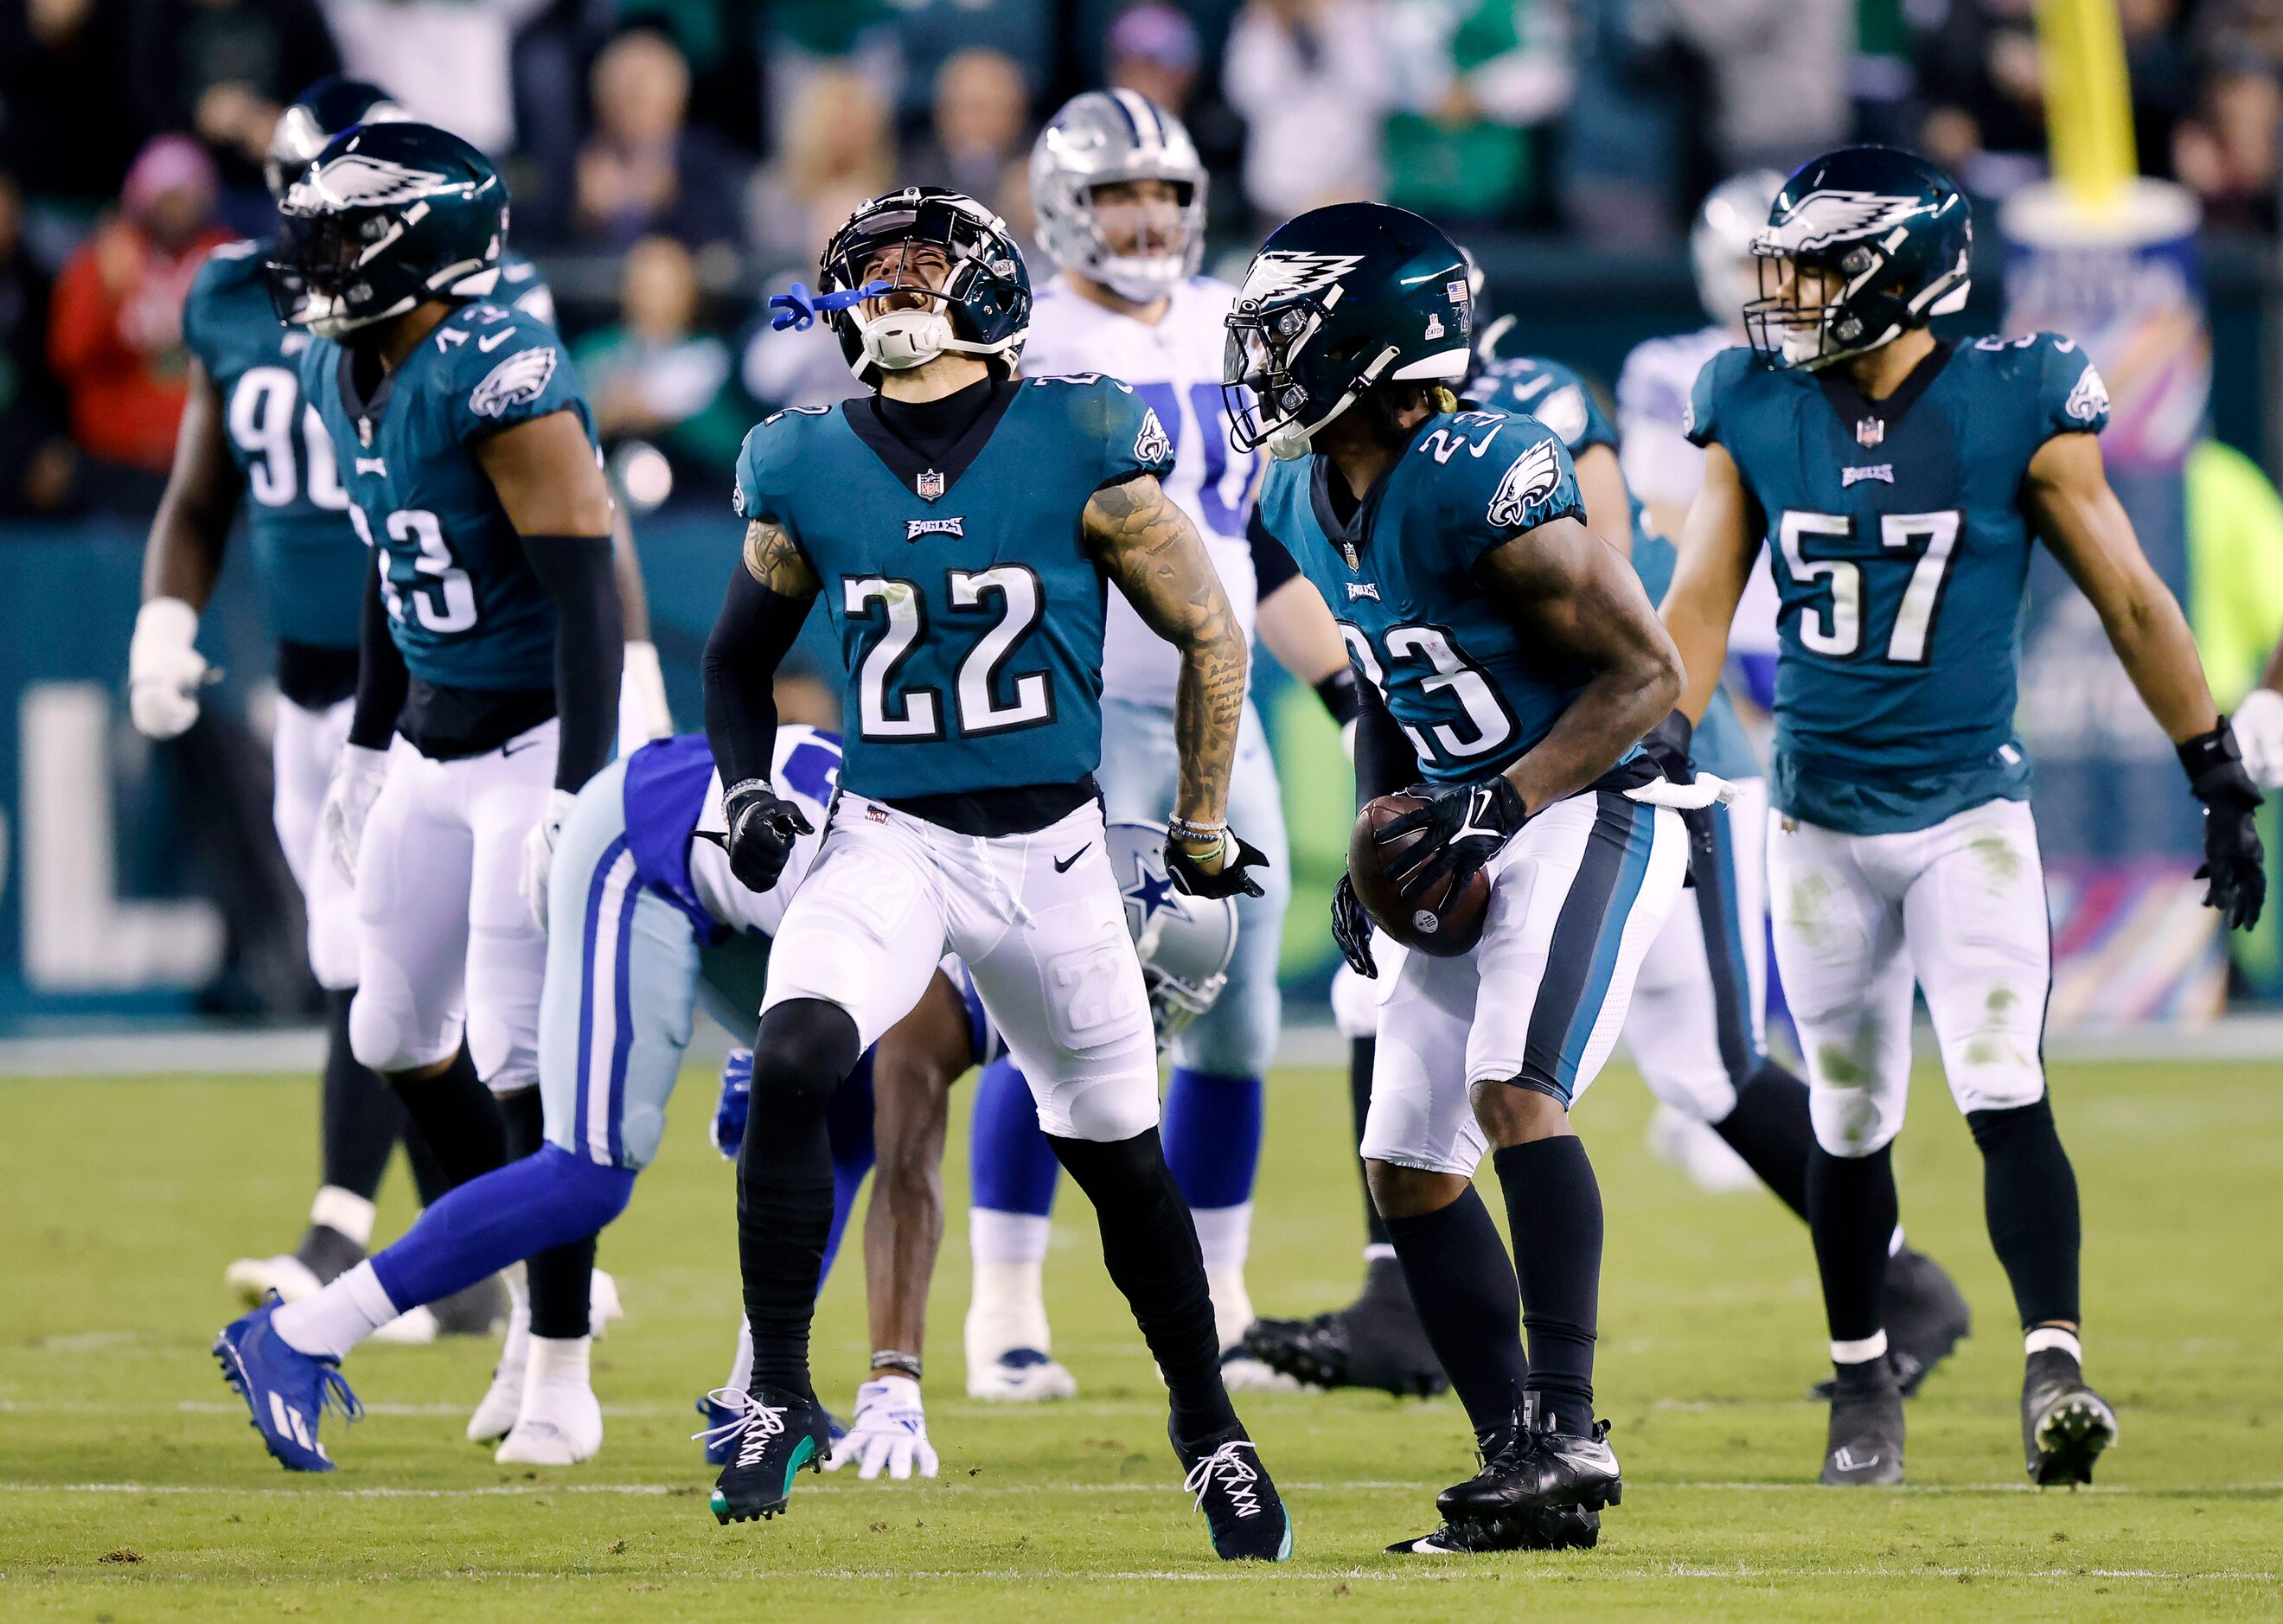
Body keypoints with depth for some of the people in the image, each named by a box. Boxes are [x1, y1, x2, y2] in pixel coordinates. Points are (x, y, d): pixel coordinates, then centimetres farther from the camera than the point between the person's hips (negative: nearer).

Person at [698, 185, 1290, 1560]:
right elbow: (741, 659, 17)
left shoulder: (1079, 452, -7)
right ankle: (780, 1398, -12)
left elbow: (1210, 637, 3)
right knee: (792, 1064, -25)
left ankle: (1208, 1423, 32)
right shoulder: (806, 471, 0)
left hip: (1048, 847, -1)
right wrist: (748, 788, 0)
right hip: (887, 839, 1)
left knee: (1121, 1160, 9)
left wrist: (1203, 828, 7)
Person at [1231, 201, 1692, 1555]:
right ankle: (1526, 1471, 12)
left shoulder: (1483, 483, -22)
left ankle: (1566, 1430, -26)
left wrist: (1501, 804, -24)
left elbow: (1650, 672, -19)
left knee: (1513, 1089, -28)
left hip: (1588, 816, -9)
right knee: (1412, 1166, 6)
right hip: (1469, 841, 10)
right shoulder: (1306, 502, 5)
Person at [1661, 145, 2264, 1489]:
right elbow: (1697, 607, 7)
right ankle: (1862, 1379, 26)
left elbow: (2130, 599, -2)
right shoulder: (1758, 413, 0)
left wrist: (2222, 781, 2)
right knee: (1851, 1123, 11)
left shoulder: (2015, 408, -9)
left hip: (1969, 809, -3)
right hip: (1822, 814, 3)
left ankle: (2056, 1364, -18)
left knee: (2006, 1095, -16)